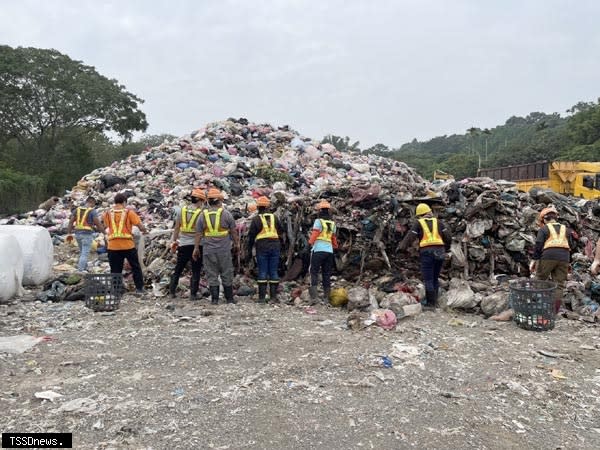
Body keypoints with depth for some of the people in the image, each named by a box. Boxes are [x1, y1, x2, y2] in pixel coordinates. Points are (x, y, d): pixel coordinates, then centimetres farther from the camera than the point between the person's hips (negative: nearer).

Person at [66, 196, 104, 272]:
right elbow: (98, 223, -10)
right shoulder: (93, 211, -6)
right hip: (87, 234, -6)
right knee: (85, 254, -3)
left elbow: (71, 222, 6)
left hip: (78, 233, 6)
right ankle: (80, 271, -8)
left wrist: (69, 234, 7)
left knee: (82, 252, 21)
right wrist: (103, 230, 5)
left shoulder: (77, 209, 11)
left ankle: (84, 269, 29)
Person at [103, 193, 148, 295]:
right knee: (135, 267, 12)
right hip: (128, 245, -2)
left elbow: (106, 227, 9)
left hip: (113, 246, 2)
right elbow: (140, 226, -5)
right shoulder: (129, 212, -1)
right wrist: (144, 231, 15)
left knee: (115, 269, 10)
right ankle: (139, 288, 13)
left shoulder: (108, 213, 6)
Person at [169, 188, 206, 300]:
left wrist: (174, 241, 15)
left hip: (183, 244, 4)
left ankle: (172, 291, 19)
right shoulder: (201, 213, -9)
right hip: (196, 244, -4)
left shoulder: (181, 210, 2)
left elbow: (176, 228, 6)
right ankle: (193, 294, 6)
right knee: (196, 271, 6)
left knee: (178, 269, 16)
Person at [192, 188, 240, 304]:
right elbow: (234, 231, 1)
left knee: (212, 275, 8)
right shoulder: (226, 213, -3)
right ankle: (229, 298, 16)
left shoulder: (203, 215, 2)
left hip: (208, 250, 1)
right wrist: (236, 244, 13)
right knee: (227, 274, 9)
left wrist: (196, 248, 10)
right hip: (224, 249, -1)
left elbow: (198, 234, 3)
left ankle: (214, 299, 9)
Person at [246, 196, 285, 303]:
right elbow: (281, 232, 13)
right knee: (274, 271, 6)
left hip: (262, 247, -2)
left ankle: (262, 297, 2)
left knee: (262, 271, 1)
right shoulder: (274, 217, 10)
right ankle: (273, 297, 6)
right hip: (275, 246, 3)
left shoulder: (256, 219, 0)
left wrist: (249, 251, 5)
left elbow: (251, 236, 0)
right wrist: (279, 245, 21)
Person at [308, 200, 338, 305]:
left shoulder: (318, 221, -6)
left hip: (318, 250, -5)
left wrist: (310, 242, 10)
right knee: (327, 274, 11)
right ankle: (326, 298, 12)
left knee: (314, 272, -1)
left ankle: (313, 297, -11)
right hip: (329, 250, 5)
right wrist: (335, 246, 35)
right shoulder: (332, 223, 10)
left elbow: (314, 236, -10)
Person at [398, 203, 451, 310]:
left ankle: (430, 303, 0)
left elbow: (410, 236, -8)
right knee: (435, 278, 16)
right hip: (439, 253, 4)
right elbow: (448, 237, 10)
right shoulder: (438, 222, 14)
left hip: (427, 253, -4)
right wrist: (446, 248, 25)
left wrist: (401, 247, -13)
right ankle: (433, 301, 22)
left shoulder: (419, 223, 5)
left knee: (428, 279, 0)